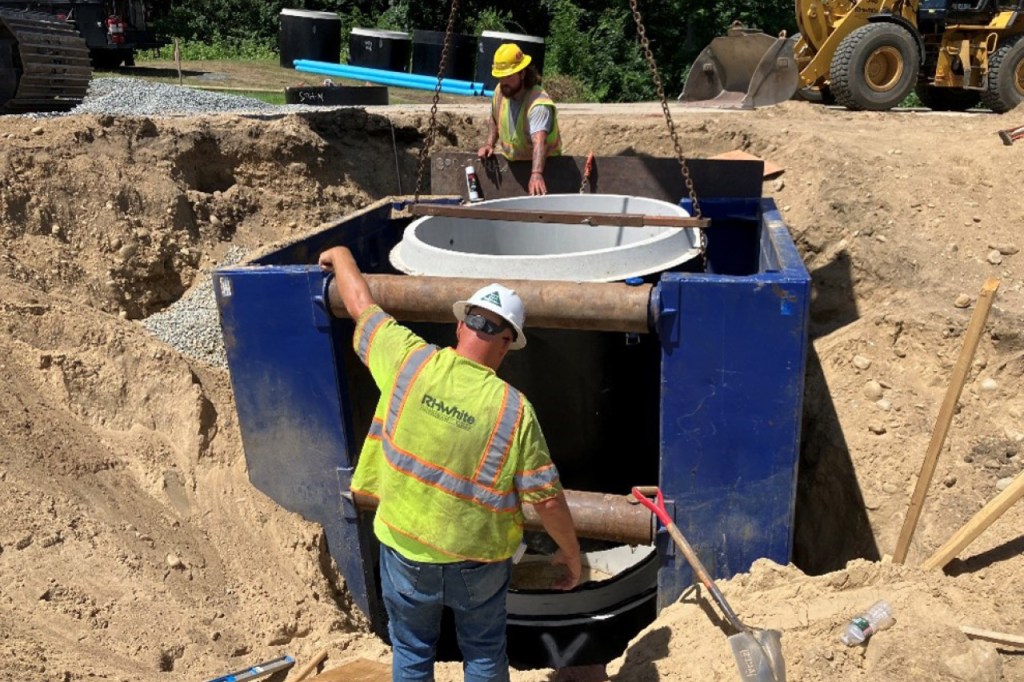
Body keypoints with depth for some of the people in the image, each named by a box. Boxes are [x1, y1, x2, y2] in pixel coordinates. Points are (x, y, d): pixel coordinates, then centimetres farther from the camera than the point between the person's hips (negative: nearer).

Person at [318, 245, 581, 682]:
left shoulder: (409, 360, -16)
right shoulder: (513, 409, -20)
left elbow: (359, 302, 1)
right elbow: (548, 498, -14)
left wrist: (341, 255, 20)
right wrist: (571, 553, 3)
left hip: (405, 548, 2)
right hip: (477, 558, -1)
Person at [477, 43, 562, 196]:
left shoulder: (538, 104, -28)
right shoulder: (500, 91, -5)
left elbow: (539, 142, -44)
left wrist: (536, 174, -59)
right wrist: (489, 144, 0)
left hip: (537, 165, -6)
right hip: (509, 164, 6)